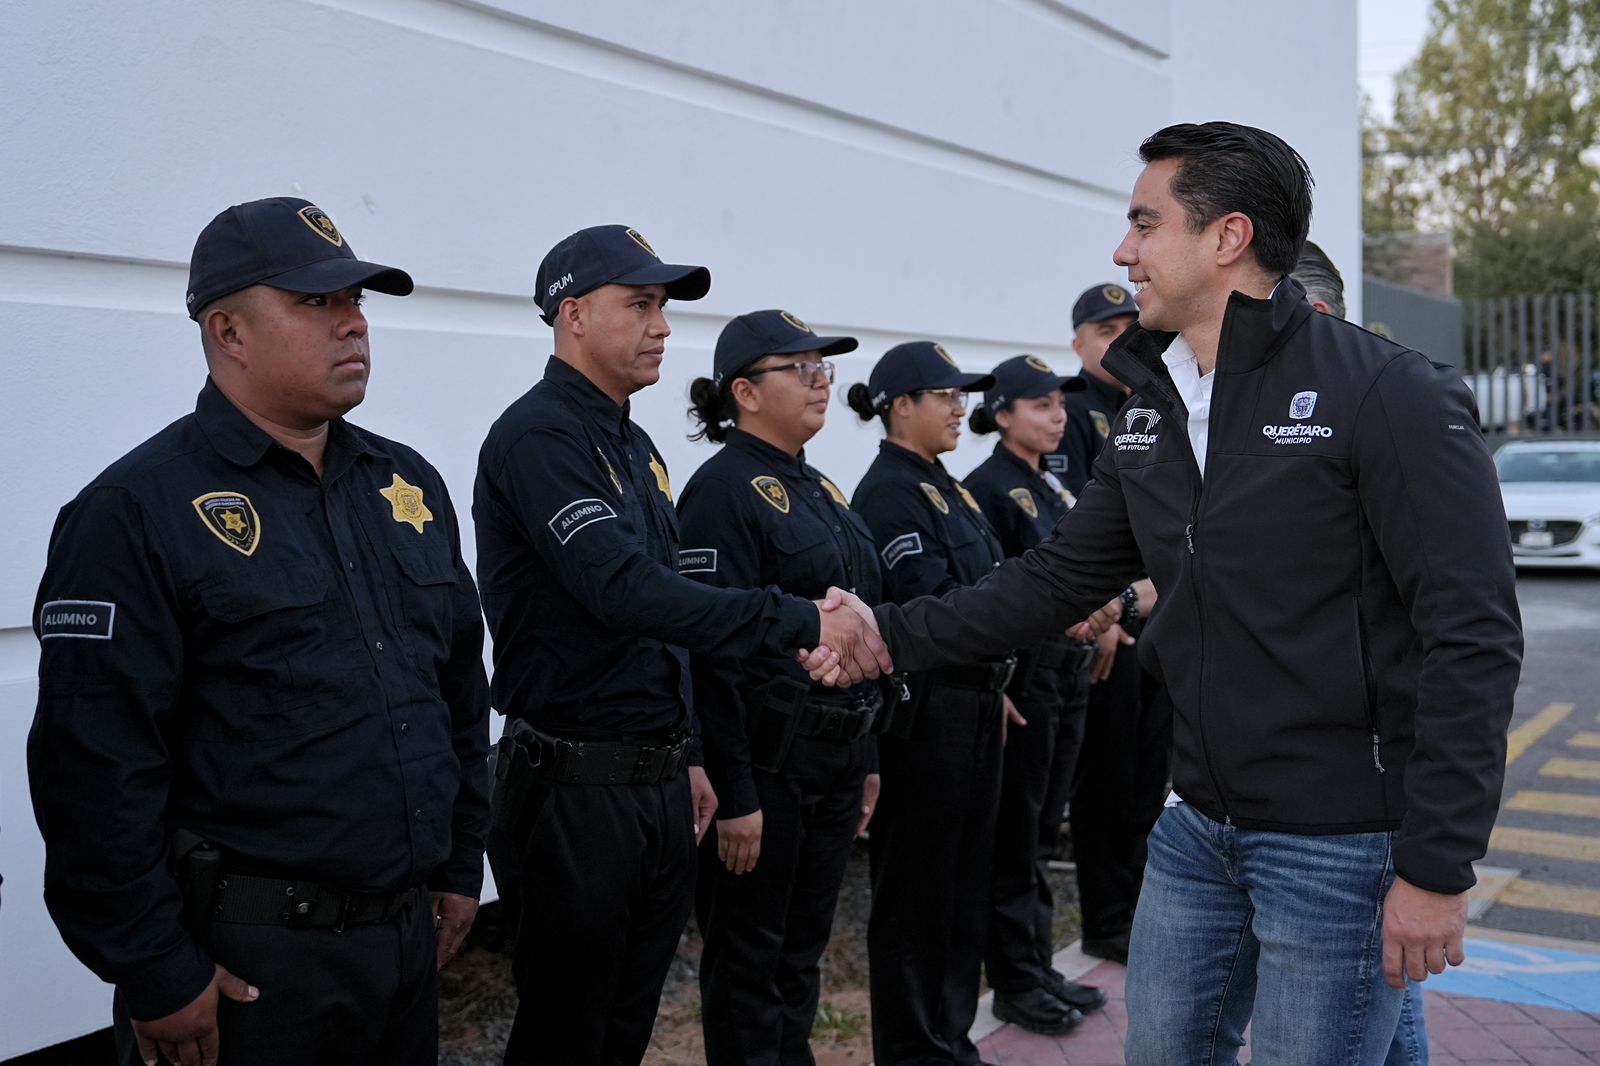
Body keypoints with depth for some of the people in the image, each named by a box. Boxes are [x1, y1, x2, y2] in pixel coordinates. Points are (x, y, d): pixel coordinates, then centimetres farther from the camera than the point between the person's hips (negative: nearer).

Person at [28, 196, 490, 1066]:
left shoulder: (409, 484, 7)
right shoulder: (139, 511, -13)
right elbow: (95, 768, -16)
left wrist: (460, 864, 13)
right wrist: (154, 973, -13)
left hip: (410, 934, 6)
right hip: (246, 960, -6)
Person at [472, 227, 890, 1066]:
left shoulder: (634, 446, 15)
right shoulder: (538, 435, -15)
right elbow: (623, 591, -29)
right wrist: (800, 622, -32)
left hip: (657, 785, 9)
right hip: (574, 791, -8)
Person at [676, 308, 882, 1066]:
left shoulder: (818, 489, 14)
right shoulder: (724, 490, -13)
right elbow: (712, 652, -19)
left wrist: (865, 761, 17)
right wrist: (733, 796, -21)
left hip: (835, 759, 8)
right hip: (767, 760, -8)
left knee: (803, 951, 17)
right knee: (748, 961, 6)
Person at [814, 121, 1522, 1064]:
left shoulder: (1386, 393, -16)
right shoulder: (1149, 416, 7)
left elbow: (1473, 637, -17)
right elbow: (1060, 578, 11)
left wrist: (1438, 868, -18)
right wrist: (897, 636, 1)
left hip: (1343, 843, -7)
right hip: (1199, 826, 7)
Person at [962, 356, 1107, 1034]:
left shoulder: (1053, 488, 14)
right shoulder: (987, 487, -13)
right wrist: (996, 691, -19)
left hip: (1069, 670, 8)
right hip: (1024, 673, -8)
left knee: (1043, 827, 15)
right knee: (1015, 834, 2)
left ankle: (1039, 965, 25)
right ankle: (1014, 982, 13)